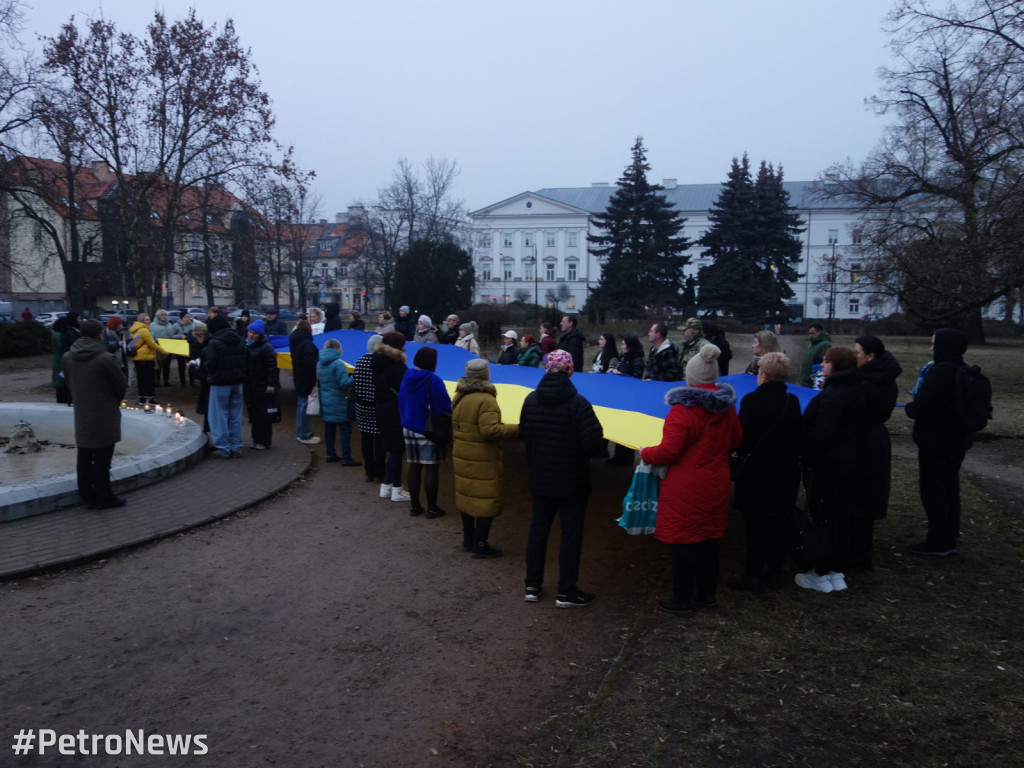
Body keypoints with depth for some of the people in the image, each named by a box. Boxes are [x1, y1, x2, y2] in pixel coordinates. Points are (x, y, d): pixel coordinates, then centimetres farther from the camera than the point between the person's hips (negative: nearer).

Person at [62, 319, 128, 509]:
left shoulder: (68, 357, 0)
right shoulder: (105, 358, -19)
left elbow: (68, 382, 10)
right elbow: (122, 385, -12)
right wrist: (115, 401, 9)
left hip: (81, 416, 6)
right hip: (104, 416, -6)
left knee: (84, 458, 13)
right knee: (102, 458, 2)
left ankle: (87, 497, 21)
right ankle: (104, 498, 10)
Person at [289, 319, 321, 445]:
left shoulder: (294, 342, 10)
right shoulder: (306, 343, -20)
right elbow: (310, 361, -27)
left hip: (299, 376, 10)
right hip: (307, 379, -10)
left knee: (300, 405, 18)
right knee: (306, 406, -3)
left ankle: (301, 433, 28)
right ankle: (305, 435, 2)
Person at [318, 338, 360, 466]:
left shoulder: (320, 363, 7)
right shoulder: (338, 363, -17)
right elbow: (344, 383, -20)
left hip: (325, 401, 8)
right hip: (338, 402, -8)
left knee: (329, 428, 14)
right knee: (345, 429, -2)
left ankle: (330, 455, 22)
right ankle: (346, 458, -2)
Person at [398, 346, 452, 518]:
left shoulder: (407, 377, 3)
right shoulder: (433, 380, -19)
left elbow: (401, 402, 12)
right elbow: (444, 407, -17)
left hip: (408, 428, 7)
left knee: (414, 467, 12)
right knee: (431, 469, 2)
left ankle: (415, 506, 20)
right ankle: (432, 508, 9)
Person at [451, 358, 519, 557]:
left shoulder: (459, 397, 6)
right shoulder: (485, 400, -20)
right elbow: (490, 430, -27)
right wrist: (517, 429, -22)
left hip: (461, 456, 8)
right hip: (482, 460, -8)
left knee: (466, 496, 18)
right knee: (486, 500, 3)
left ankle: (468, 539, 29)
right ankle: (480, 545, 8)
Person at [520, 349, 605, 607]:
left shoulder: (531, 400, -6)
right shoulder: (578, 403, -21)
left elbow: (523, 433, 5)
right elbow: (594, 445, -22)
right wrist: (599, 446, 0)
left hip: (540, 479, 5)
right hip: (572, 481, -4)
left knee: (538, 529, 17)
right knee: (571, 533, 8)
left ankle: (533, 586, 27)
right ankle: (566, 592, 16)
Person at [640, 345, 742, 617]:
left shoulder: (684, 409, -20)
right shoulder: (726, 406, 2)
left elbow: (669, 451, -21)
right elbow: (734, 442, 14)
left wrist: (645, 453, -3)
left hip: (685, 489, -7)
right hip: (716, 484, 7)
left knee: (684, 542, 4)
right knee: (709, 539, 17)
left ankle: (682, 600, 14)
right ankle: (707, 594, 29)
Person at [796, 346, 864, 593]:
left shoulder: (832, 395, -21)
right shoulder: (854, 391, 9)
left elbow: (823, 434, -25)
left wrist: (808, 459, -17)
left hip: (825, 464, -9)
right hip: (846, 461, 9)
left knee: (822, 518, 1)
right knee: (840, 517, 14)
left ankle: (821, 574, 11)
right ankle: (837, 572, 25)